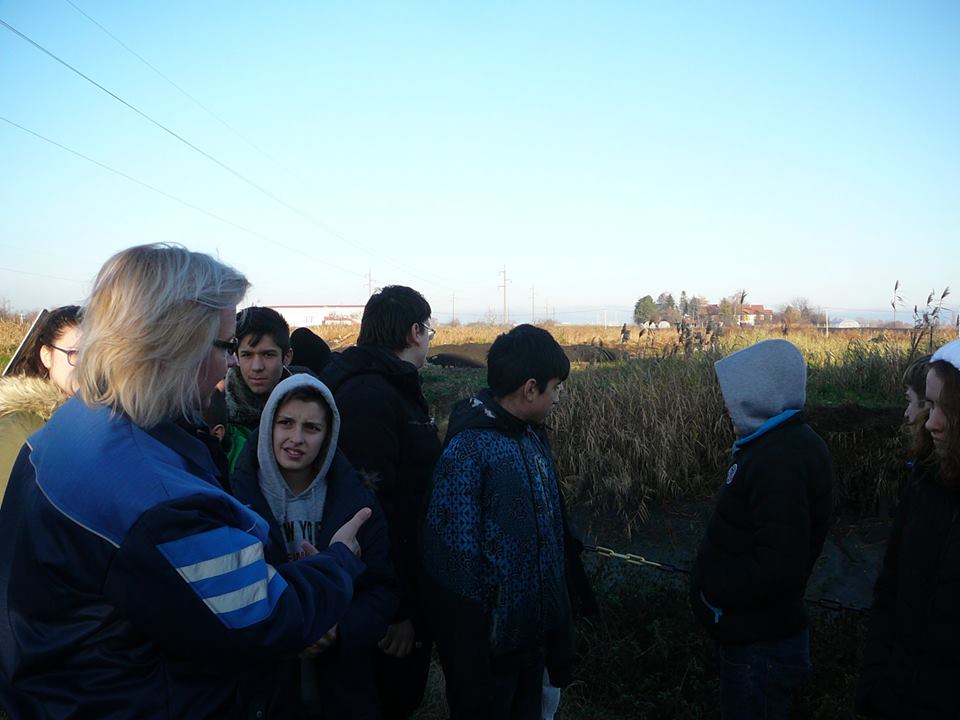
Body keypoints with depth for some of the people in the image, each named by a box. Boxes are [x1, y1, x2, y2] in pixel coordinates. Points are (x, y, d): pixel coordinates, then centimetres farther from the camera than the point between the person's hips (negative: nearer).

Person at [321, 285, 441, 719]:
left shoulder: (397, 388, 11)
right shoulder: (370, 394, -23)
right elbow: (371, 505, -29)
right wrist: (397, 609, -25)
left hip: (411, 582, 10)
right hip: (392, 593, -10)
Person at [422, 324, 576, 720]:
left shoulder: (532, 437, 2)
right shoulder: (467, 453, -23)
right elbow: (453, 564, -22)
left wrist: (557, 635, 13)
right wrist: (469, 678, -19)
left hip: (534, 638, 8)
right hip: (491, 650, -8)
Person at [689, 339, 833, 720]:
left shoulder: (782, 462, -26)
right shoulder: (784, 445, 7)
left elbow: (778, 569, -31)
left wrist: (711, 587, -18)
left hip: (761, 647, -10)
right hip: (753, 633, 10)